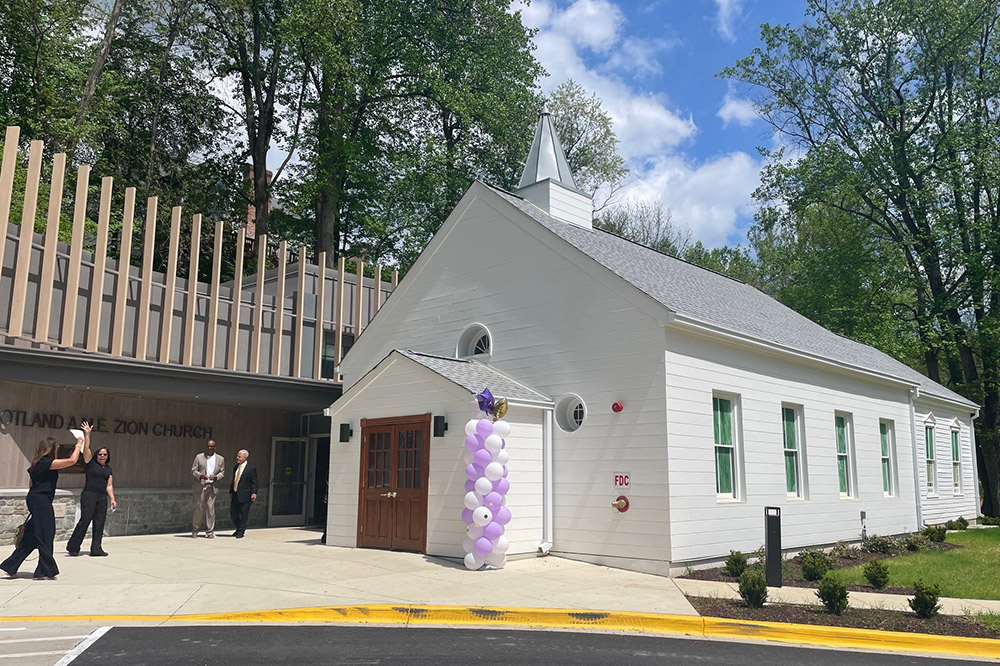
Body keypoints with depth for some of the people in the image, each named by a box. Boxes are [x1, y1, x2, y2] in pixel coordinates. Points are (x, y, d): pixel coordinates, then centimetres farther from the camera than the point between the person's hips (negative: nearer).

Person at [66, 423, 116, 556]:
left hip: (102, 497, 5)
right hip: (89, 495, -5)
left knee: (99, 524, 2)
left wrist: (112, 499, 6)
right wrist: (87, 434, -14)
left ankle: (96, 549, 4)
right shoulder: (91, 463, 5)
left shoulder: (108, 469, 17)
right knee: (85, 520, -11)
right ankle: (73, 547, 2)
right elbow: (86, 449, -7)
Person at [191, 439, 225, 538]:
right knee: (198, 508, 0)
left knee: (210, 509, 0)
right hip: (200, 486, -1)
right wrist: (200, 475, -14)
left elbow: (222, 472, 13)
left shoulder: (220, 459, 9)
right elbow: (193, 470, 5)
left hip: (212, 487, 1)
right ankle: (195, 530, 14)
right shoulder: (199, 457, 5)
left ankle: (210, 531, 7)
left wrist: (216, 476, -9)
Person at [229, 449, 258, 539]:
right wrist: (231, 492, 16)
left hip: (245, 495, -7)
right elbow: (234, 481, 19)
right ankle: (239, 529, 28)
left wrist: (254, 493, -16)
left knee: (244, 514, 1)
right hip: (235, 495, 7)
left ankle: (241, 532, 13)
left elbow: (254, 482, -8)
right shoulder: (236, 467, 12)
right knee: (233, 513, 10)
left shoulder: (251, 468, -8)